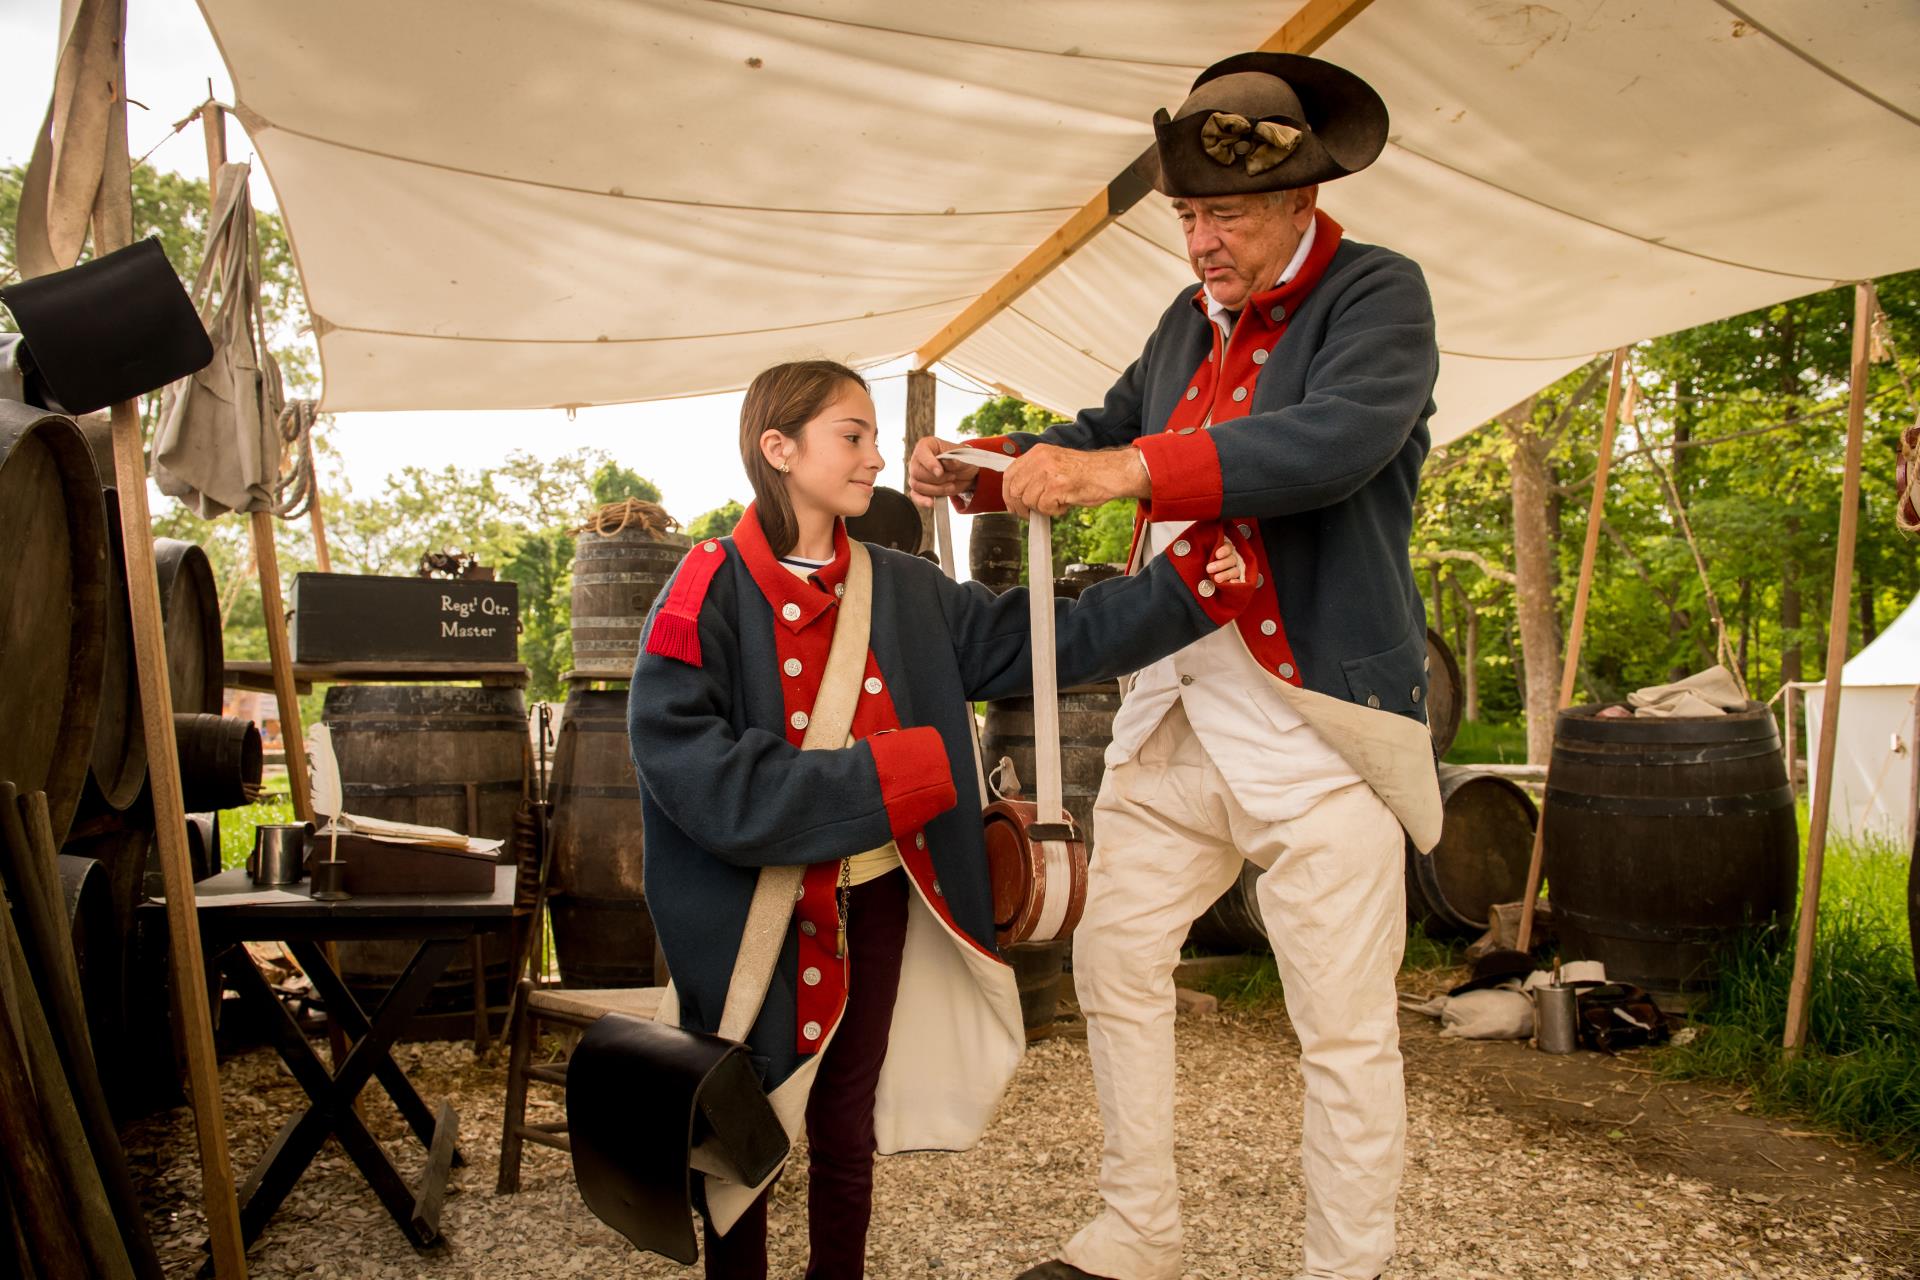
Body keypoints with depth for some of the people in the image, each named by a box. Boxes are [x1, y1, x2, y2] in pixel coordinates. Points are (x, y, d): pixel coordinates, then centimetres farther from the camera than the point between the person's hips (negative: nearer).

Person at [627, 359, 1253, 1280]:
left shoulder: (904, 592, 4)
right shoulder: (714, 592, -12)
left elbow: (1039, 642, 4)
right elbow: (689, 769, -22)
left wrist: (1190, 588, -3)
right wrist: (885, 778, -24)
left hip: (877, 900, 4)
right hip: (757, 912, -4)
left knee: (846, 1127, 17)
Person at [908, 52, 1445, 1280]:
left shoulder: (1378, 293, -6)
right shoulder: (1191, 320, 16)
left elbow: (1337, 440, -24)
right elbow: (1110, 429, 25)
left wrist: (1123, 471, -30)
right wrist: (987, 471, 7)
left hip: (1317, 714, -7)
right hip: (1175, 705, 7)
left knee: (1346, 1027, 0)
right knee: (1116, 960, 12)